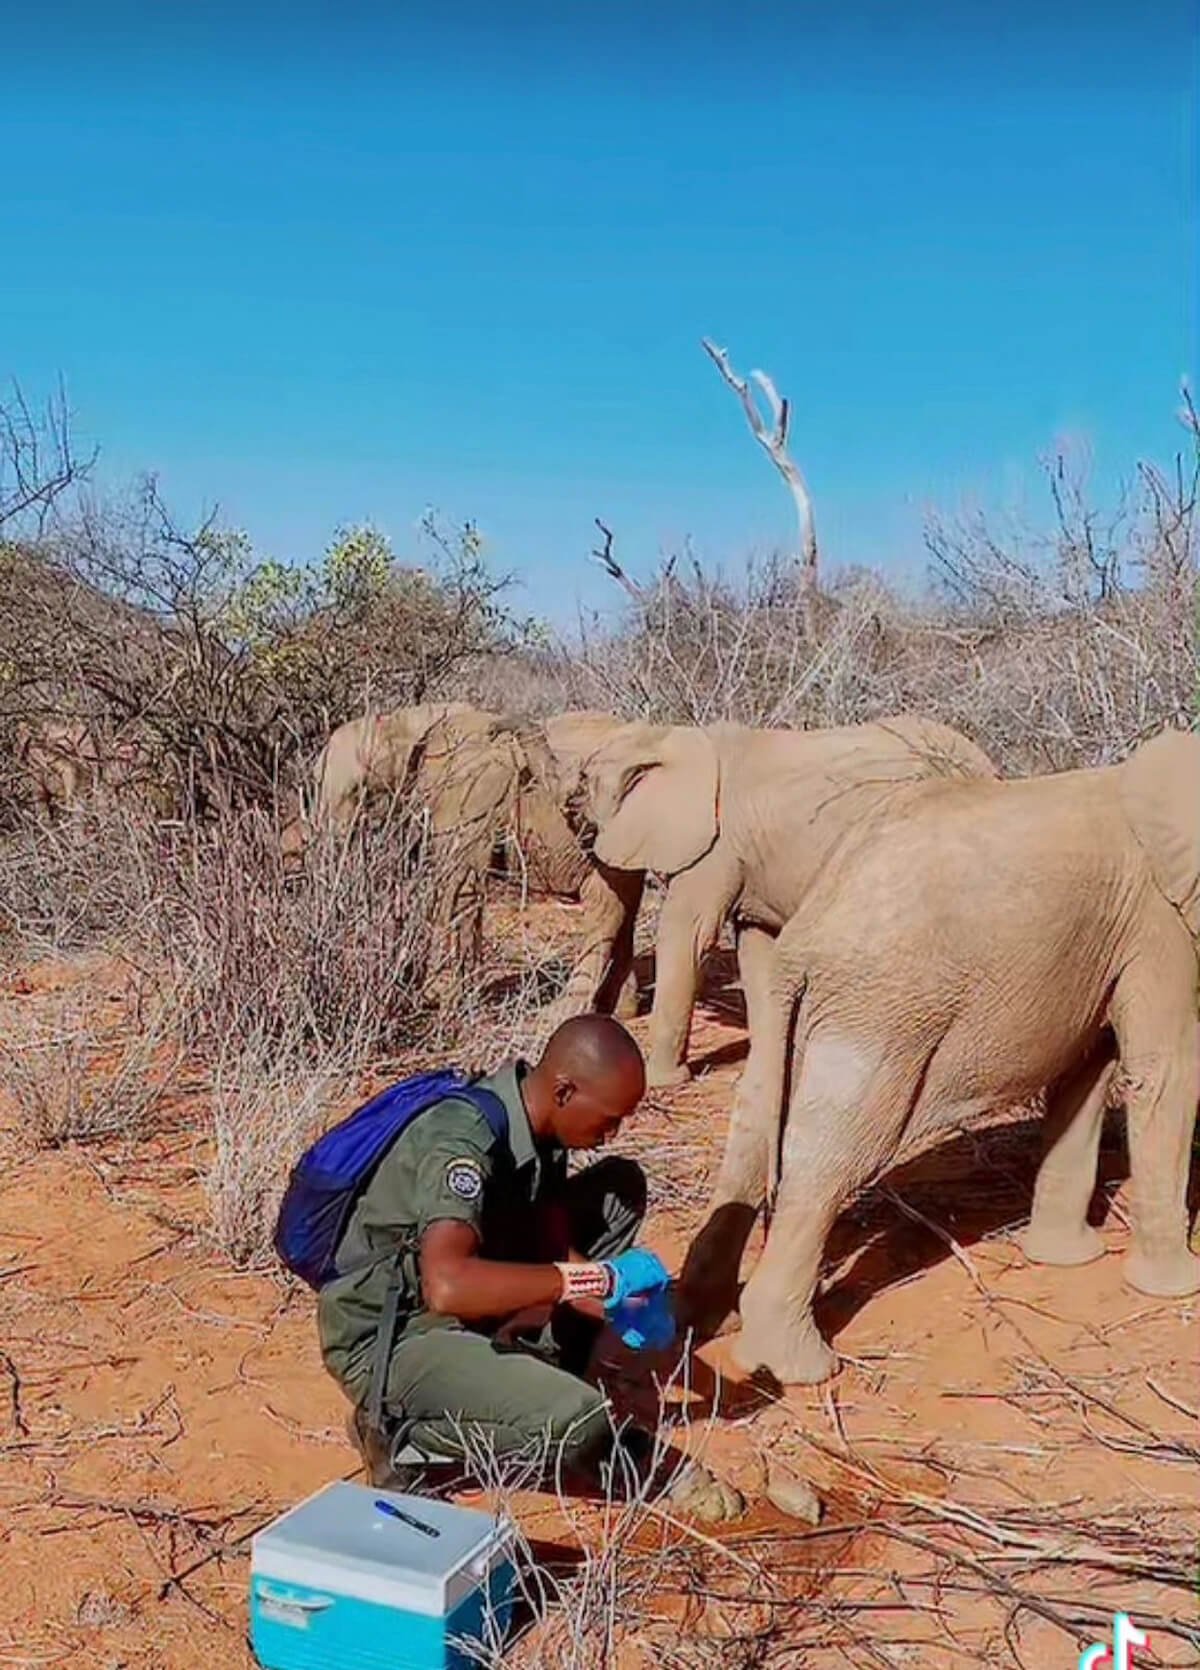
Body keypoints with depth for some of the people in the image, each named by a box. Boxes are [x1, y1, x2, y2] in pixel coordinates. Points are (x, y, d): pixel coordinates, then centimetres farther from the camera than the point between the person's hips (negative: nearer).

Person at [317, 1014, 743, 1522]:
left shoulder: (540, 1118, -4)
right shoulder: (463, 1142, -29)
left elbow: (551, 1240, 5)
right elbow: (446, 1285, -43)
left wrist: (614, 1303, -12)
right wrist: (588, 1280, -36)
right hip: (389, 1340, -9)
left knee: (620, 1187, 3)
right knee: (578, 1422, -32)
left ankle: (538, 1370, 4)